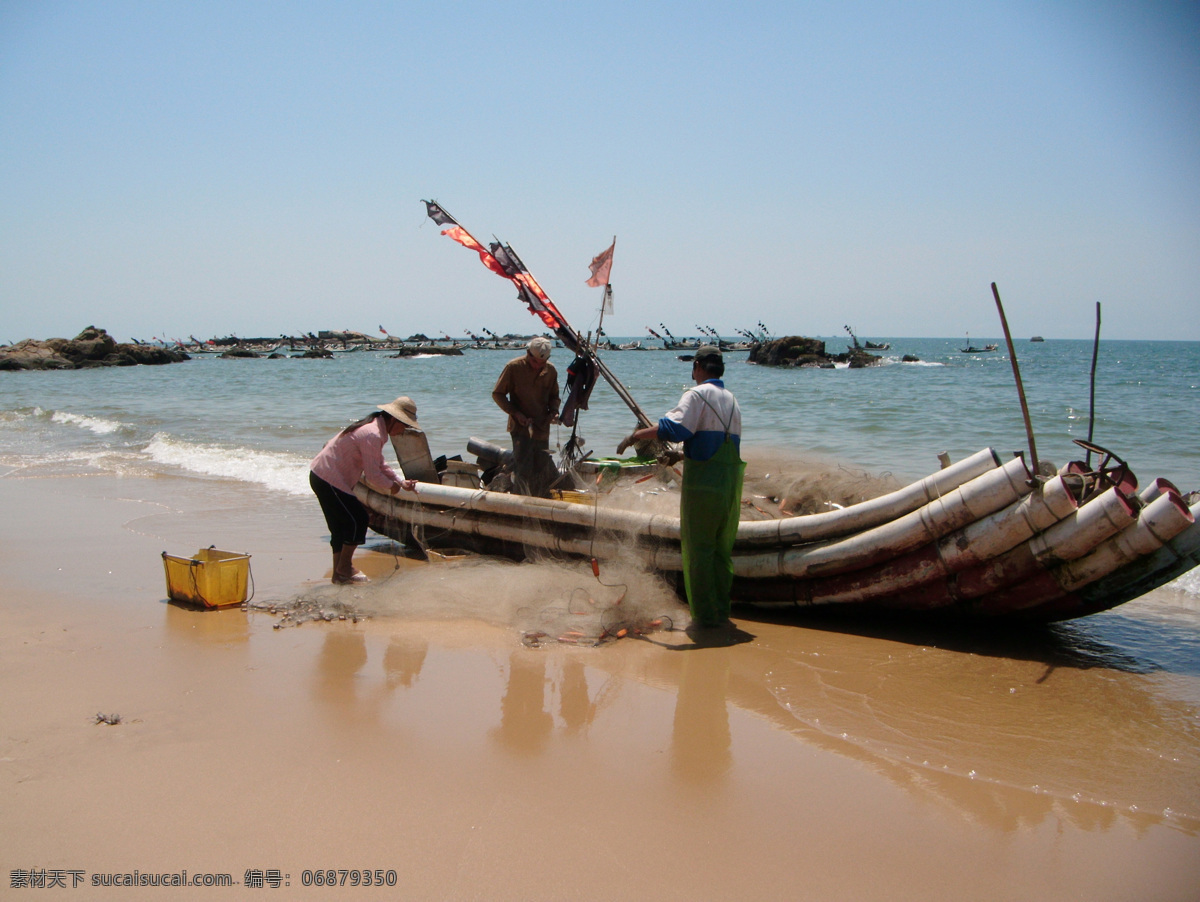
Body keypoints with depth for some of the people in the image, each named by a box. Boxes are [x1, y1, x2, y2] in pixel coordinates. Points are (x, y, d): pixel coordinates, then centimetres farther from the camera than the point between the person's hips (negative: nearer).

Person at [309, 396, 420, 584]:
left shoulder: (374, 427, 13)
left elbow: (379, 465, 20)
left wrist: (401, 482, 11)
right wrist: (391, 486, -4)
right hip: (329, 480, -11)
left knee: (341, 526, 14)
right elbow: (373, 476, -21)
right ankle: (344, 569, 5)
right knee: (358, 519, -5)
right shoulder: (373, 435, -21)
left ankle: (339, 573, 21)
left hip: (320, 475, 11)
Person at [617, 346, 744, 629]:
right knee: (722, 550, 13)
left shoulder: (698, 395, -7)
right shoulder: (732, 400, 17)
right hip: (732, 486, 7)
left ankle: (704, 614, 4)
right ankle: (721, 613, 18)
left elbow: (675, 428, -23)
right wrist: (678, 455, 29)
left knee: (698, 550, 2)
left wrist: (637, 435, -13)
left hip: (702, 484, -7)